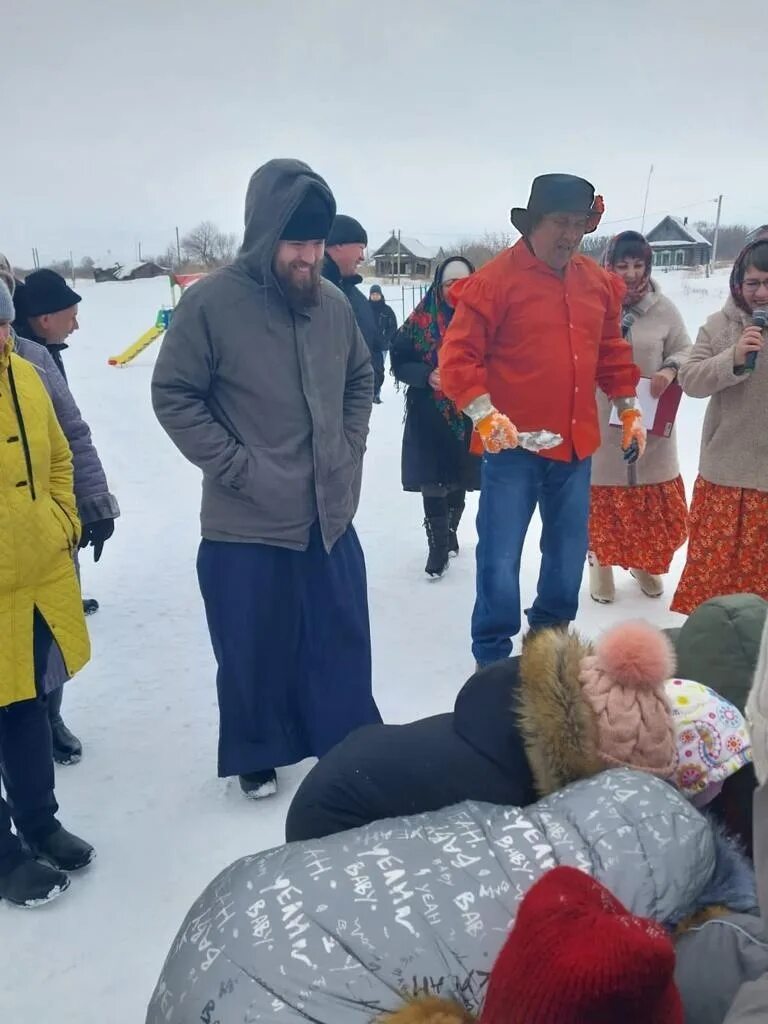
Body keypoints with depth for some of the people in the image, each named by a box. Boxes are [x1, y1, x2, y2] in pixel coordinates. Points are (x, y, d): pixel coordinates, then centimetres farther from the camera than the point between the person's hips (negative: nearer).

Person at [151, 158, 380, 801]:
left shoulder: (334, 303, 0)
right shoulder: (212, 303, -13)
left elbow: (361, 380, 16)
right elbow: (174, 395, -9)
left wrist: (350, 447, 5)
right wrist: (235, 465, -13)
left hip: (331, 514, 4)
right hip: (247, 524, -4)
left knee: (343, 640, 15)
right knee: (255, 650, 11)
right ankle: (257, 754, 34)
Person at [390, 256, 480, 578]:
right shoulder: (421, 320, -4)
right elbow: (399, 362, -2)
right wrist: (427, 376, -17)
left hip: (468, 415, 2)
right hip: (430, 415, -2)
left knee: (459, 478, 15)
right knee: (433, 482, -3)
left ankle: (449, 533, 36)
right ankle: (439, 545, 10)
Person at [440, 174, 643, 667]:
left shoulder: (598, 282, 9)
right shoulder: (496, 279, -10)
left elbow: (612, 352, 20)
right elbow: (458, 355, -12)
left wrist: (629, 408, 18)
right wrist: (484, 414, -24)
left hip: (576, 445, 6)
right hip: (514, 446, -6)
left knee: (569, 555, 16)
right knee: (501, 560, -2)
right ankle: (492, 659, 15)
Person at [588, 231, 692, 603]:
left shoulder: (663, 308, -1)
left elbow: (685, 351, 8)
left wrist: (670, 369, -12)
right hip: (601, 423, -2)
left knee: (656, 504, 10)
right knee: (603, 501, 8)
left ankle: (645, 564, 34)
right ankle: (601, 563, 31)